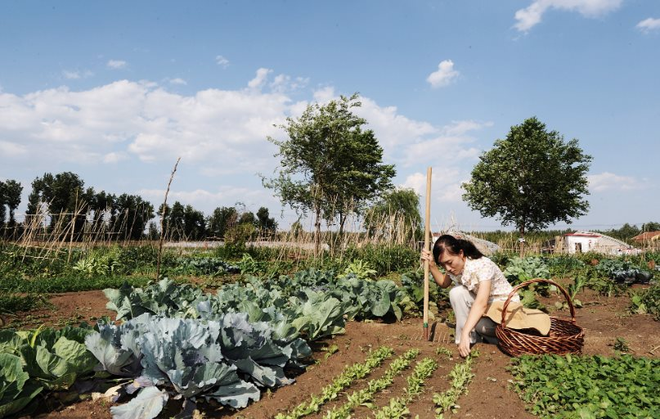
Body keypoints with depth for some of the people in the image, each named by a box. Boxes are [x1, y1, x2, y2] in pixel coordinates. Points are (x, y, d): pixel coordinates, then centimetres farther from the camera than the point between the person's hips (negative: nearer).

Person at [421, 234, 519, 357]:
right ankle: (471, 338, -13)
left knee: (480, 324, -35)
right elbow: (443, 283, 11)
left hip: (506, 306, -6)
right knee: (456, 292, -21)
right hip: (485, 308, 6)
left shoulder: (482, 265, -30)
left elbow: (481, 303, -42)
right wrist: (432, 265, -7)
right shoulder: (455, 267, -9)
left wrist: (465, 334, -50)